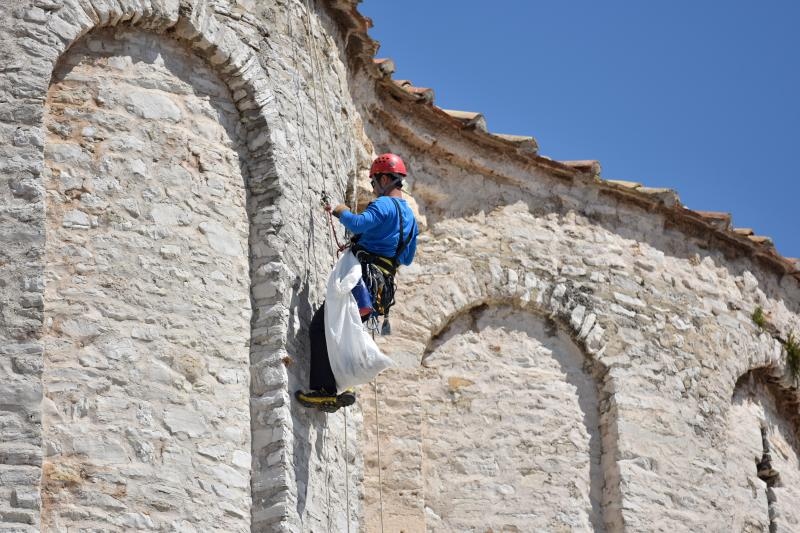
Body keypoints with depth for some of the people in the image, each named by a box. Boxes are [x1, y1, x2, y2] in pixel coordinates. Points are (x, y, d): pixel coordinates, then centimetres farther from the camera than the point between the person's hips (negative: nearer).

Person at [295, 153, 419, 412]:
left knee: (320, 329, -11)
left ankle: (324, 391, -20)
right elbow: (407, 258, 29)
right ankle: (341, 387, 10)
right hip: (382, 289, 9)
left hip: (361, 280, -9)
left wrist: (342, 212, -8)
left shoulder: (385, 205, -8)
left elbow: (358, 224, -27)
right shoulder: (409, 216, 21)